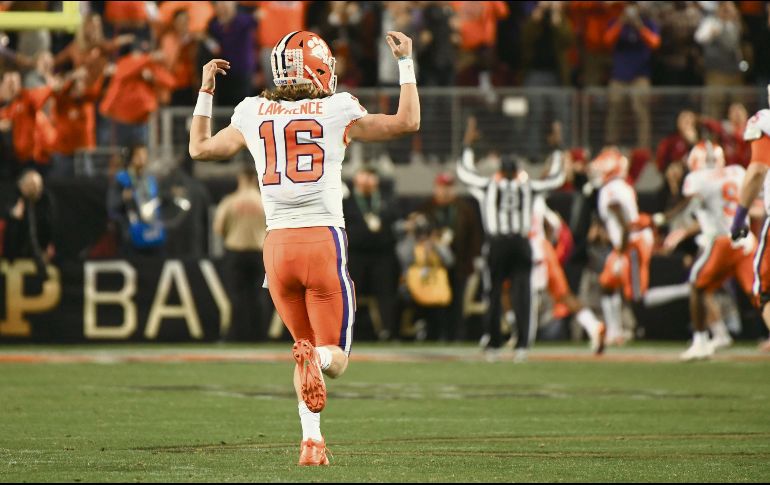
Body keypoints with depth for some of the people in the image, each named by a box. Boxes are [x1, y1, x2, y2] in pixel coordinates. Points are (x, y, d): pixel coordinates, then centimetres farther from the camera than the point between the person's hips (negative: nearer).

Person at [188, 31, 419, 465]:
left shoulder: (253, 113, 6)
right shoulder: (337, 112, -1)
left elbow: (200, 148, 23)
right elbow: (408, 122, 10)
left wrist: (206, 91, 33)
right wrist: (406, 64, 19)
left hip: (278, 245, 3)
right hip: (324, 241, -3)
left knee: (307, 348, 19)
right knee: (334, 359, 3)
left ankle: (311, 440, 2)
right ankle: (319, 356, -34)